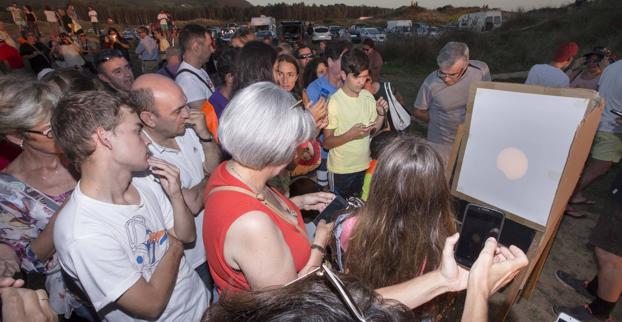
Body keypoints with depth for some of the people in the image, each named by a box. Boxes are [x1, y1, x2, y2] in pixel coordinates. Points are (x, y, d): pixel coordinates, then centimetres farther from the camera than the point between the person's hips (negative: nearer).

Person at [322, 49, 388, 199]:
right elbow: (327, 142, -16)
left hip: (365, 166, 5)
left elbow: (374, 129, 8)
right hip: (341, 171, -5)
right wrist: (350, 134, -31)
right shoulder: (333, 102, -19)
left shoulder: (368, 96, -2)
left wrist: (381, 114, -10)